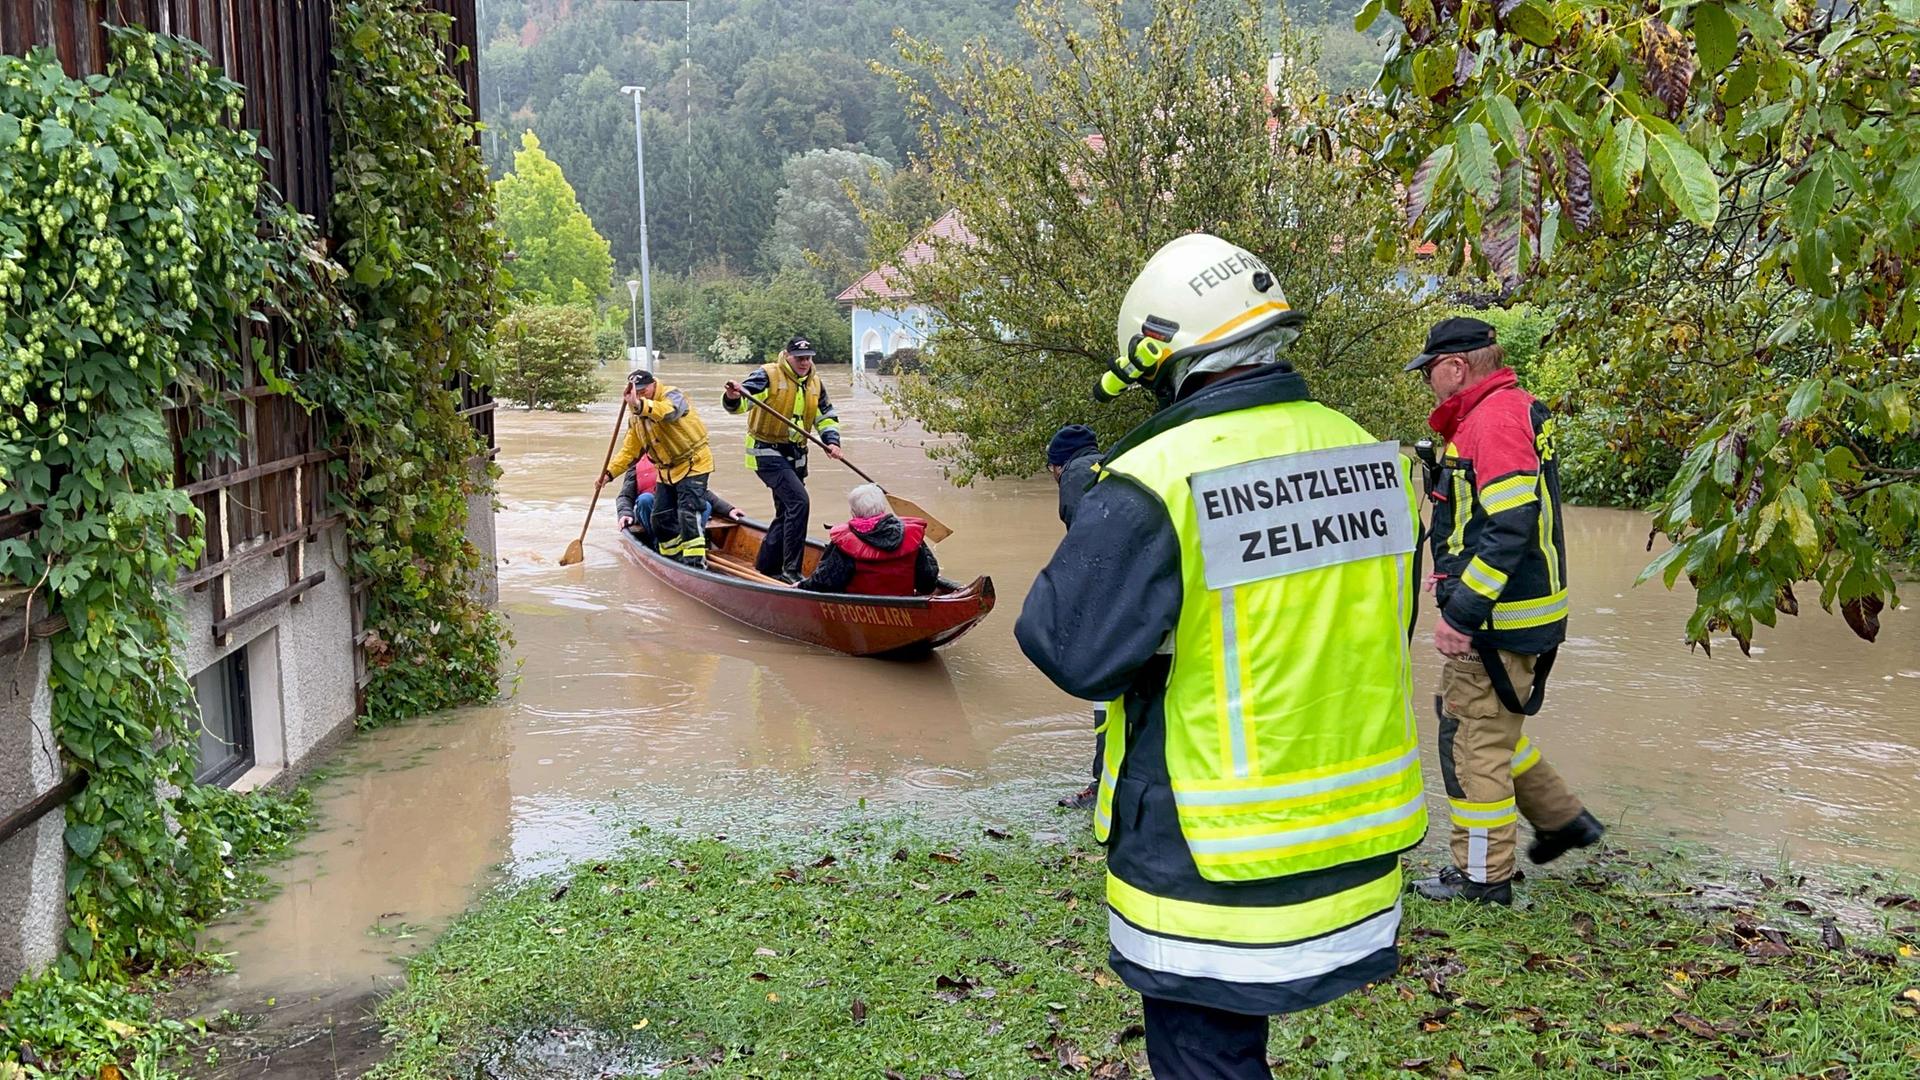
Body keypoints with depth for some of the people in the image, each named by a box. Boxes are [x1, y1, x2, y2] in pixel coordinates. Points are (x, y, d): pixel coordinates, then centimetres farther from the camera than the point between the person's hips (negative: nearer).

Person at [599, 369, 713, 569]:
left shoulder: (672, 396, -17)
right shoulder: (637, 418, 6)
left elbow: (669, 411, -43)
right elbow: (630, 451, 10)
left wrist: (641, 405, -61)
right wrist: (610, 472, -4)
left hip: (692, 464, -8)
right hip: (667, 471, 8)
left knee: (688, 512, -19)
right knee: (660, 518, 9)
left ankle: (696, 561, -14)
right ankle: (675, 558, 25)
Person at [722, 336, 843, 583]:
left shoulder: (816, 384, 9)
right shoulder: (768, 375, -12)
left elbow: (827, 417, 18)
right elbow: (740, 403, -23)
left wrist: (832, 441, -1)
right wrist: (733, 397, -46)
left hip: (795, 456, 8)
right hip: (767, 453, -8)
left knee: (787, 512, 14)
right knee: (798, 500, -23)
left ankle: (766, 567, 30)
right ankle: (791, 570, -19)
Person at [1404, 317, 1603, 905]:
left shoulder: (1495, 417, -20)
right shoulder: (1512, 409, 14)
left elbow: (1512, 526, -27)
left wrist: (1462, 613, -26)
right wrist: (1455, 576, 21)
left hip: (1499, 618, -10)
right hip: (1514, 613, 10)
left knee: (1474, 736, 0)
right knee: (1485, 722, 22)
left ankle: (1483, 875, 11)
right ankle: (1563, 818, 30)